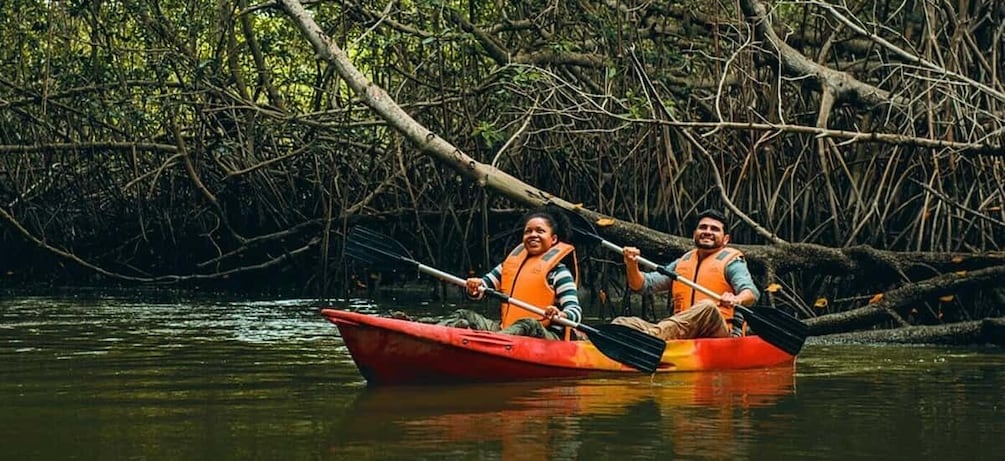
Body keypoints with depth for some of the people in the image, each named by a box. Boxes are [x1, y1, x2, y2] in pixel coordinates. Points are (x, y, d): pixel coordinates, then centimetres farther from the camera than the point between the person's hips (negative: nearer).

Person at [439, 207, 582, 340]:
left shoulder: (559, 271, 1)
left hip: (546, 336, -6)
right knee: (464, 316, -6)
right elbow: (485, 285, 16)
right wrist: (474, 289, -10)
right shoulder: (512, 262, 20)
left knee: (528, 324, -38)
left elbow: (576, 311, -8)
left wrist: (560, 316, -32)